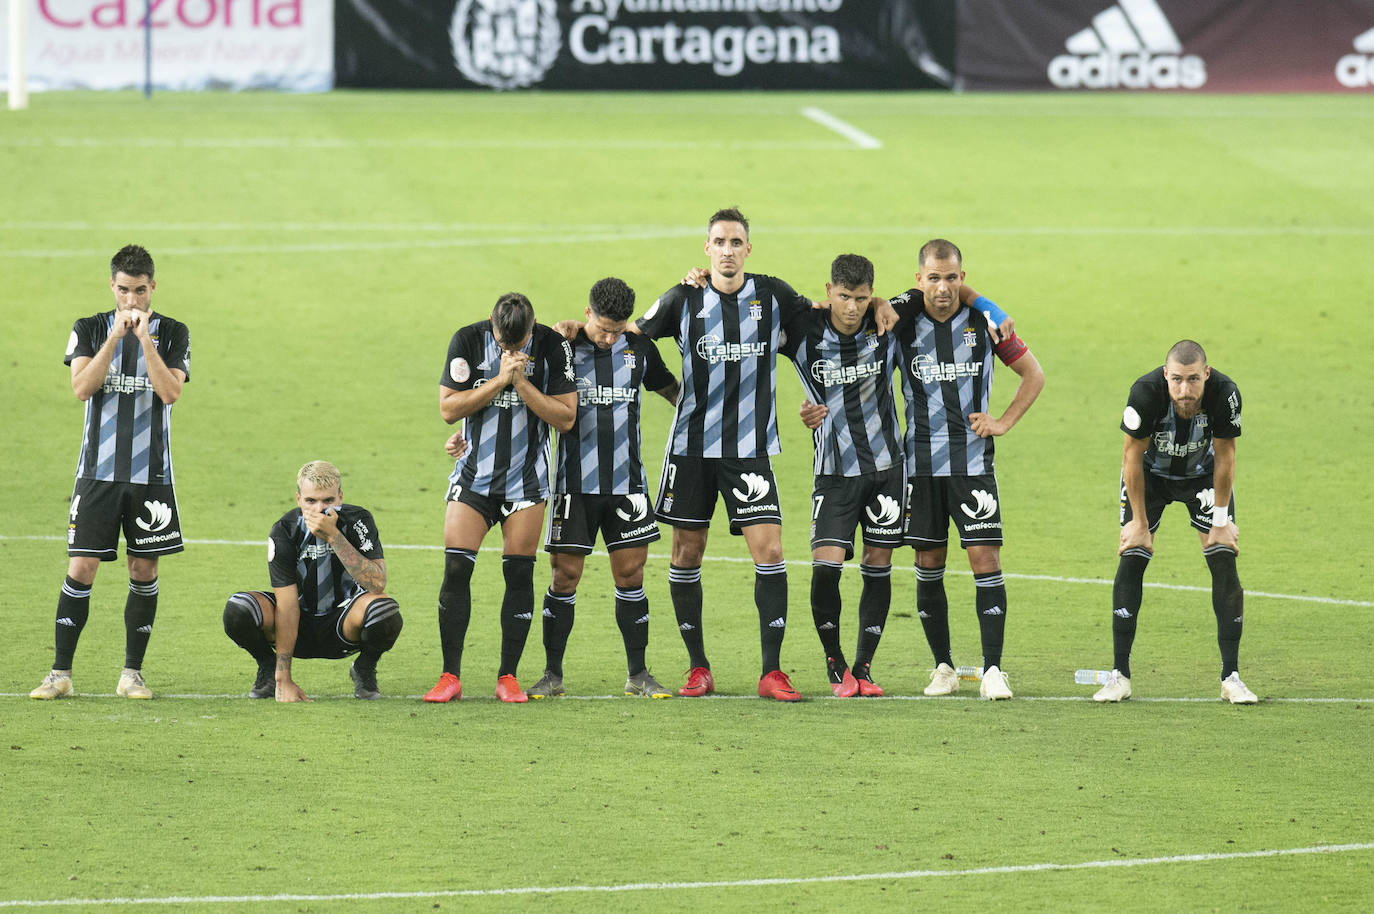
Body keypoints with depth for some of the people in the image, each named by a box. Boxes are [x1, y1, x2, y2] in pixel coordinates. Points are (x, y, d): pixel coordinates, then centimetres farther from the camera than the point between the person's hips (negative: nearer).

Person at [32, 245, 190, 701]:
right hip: (98, 470, 0)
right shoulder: (89, 329, 4)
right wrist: (116, 335, -15)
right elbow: (82, 387, -10)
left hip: (151, 471, 0)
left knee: (144, 569, 3)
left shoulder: (172, 333, 3)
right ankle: (60, 673, 1)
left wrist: (144, 337, -16)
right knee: (81, 568, -5)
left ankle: (132, 673, 13)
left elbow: (170, 392, -10)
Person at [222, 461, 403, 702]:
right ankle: (268, 668, 5)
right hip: (300, 625, 0)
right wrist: (283, 680, -25)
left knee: (384, 610, -34)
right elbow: (287, 606, -21)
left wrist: (333, 536, -37)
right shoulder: (284, 531, -18)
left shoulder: (357, 521, -17)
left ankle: (364, 671, 0)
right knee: (237, 610, -29)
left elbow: (377, 584, -31)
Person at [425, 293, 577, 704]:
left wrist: (522, 384, -20)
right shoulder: (468, 341, -6)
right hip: (474, 476, 0)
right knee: (456, 569, -8)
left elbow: (565, 417, -8)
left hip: (526, 480, 0)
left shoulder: (553, 347, -8)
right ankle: (450, 677, -2)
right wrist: (499, 380, -18)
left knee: (519, 574, -2)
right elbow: (448, 408, -9)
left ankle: (508, 677, 7)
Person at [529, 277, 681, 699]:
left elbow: (671, 391, 21)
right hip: (575, 483, -2)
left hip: (626, 481, 2)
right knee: (565, 575, -1)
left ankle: (638, 675, 10)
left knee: (631, 573, 2)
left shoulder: (639, 349, 4)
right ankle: (552, 675, 8)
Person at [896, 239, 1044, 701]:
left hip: (973, 461, -1)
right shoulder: (902, 320, -2)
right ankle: (943, 667, 17)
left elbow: (1033, 374, 10)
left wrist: (1004, 422, 1)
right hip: (921, 464, 1)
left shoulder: (983, 321, -1)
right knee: (929, 566, 5)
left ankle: (992, 670, -7)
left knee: (986, 559, -9)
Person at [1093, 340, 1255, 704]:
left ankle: (1231, 677, -2)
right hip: (1151, 473, -1)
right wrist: (1139, 522, -16)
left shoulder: (1225, 394, -32)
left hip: (1202, 474, 1)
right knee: (1131, 561, -12)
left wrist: (1221, 521, -12)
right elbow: (1132, 455, -21)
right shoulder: (1146, 392, -36)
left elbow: (1224, 458, -16)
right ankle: (1119, 674, -5)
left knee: (1224, 562, -9)